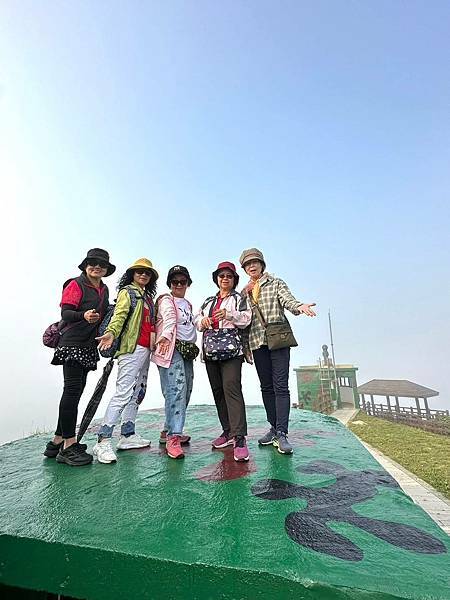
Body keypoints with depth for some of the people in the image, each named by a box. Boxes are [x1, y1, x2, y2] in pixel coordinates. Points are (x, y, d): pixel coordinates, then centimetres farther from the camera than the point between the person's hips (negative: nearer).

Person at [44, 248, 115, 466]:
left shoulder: (104, 290, 18)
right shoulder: (76, 285, -3)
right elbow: (65, 313, -13)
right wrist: (84, 315, -30)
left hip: (88, 346, 8)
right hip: (72, 343, -7)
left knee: (76, 391, 9)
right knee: (72, 390, -9)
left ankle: (57, 442, 20)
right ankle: (69, 445, -3)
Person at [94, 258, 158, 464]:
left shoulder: (148, 297, 23)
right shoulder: (127, 292, 1)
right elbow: (119, 314, -16)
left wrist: (154, 343, 7)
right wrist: (111, 332, -33)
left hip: (145, 349, 9)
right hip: (131, 347, -8)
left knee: (137, 392, 10)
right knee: (123, 393, -13)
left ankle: (128, 435, 20)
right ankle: (103, 441, -8)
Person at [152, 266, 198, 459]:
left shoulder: (188, 304, 23)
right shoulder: (166, 300, -2)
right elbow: (169, 319, -23)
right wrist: (166, 336, -39)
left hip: (187, 350, 8)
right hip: (171, 349, -8)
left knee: (185, 392, 8)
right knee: (176, 389, -18)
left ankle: (168, 431, 21)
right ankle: (173, 438, -15)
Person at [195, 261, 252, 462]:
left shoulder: (239, 298, 8)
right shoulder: (208, 301, 24)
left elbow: (246, 318, -6)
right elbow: (196, 319, 19)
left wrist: (229, 314, -23)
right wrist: (202, 321, -3)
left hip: (231, 349, -6)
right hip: (210, 350, 6)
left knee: (232, 388, -18)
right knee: (217, 391, 9)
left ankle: (239, 439, -17)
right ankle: (228, 431, 21)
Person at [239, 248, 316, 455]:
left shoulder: (276, 283, 7)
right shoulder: (244, 291, 17)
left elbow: (287, 299, -13)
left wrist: (300, 306, -31)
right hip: (257, 341, 4)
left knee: (280, 386, -8)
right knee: (266, 387, 9)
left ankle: (282, 434, -4)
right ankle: (274, 428, 21)